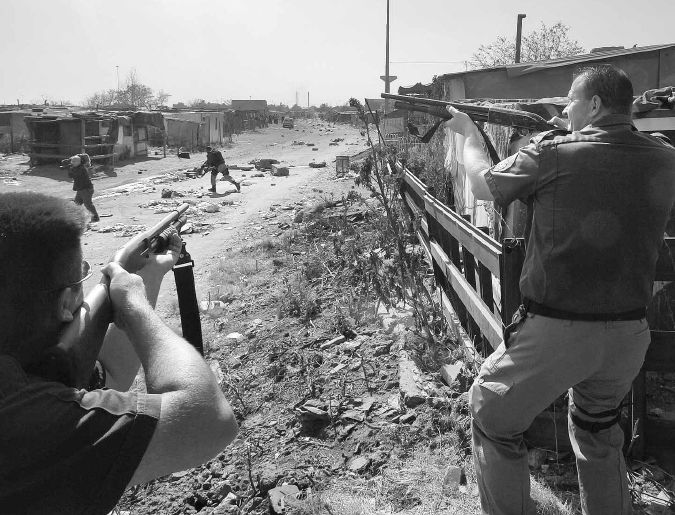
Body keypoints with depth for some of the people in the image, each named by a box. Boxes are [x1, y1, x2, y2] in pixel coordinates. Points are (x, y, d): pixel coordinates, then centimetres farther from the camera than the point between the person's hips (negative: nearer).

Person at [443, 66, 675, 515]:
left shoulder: (552, 153, -14)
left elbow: (483, 186, 2)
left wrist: (469, 132, 18)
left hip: (556, 331, -5)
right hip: (630, 335, 6)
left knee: (494, 423, 16)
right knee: (599, 435, 29)